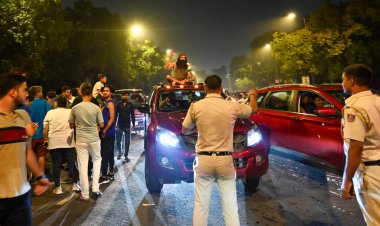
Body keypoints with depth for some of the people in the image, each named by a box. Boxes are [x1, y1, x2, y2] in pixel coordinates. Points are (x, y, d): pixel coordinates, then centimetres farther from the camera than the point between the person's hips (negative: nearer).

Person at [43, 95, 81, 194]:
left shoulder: (50, 113, 4)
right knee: (72, 162, 7)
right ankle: (75, 184, 7)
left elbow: (45, 129, 1)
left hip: (54, 142, 1)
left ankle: (58, 187, 8)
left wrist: (45, 139, 10)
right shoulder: (70, 112, 3)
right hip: (68, 141, 0)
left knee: (56, 164, 5)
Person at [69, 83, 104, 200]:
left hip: (81, 140, 0)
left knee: (83, 165, 6)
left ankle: (85, 194, 13)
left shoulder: (75, 108, -4)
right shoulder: (96, 108, -7)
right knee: (97, 160, 20)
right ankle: (95, 189, 13)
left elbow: (71, 125, 5)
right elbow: (101, 125, -1)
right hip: (94, 139, 0)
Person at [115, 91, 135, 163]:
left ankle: (126, 155, 13)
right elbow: (116, 115, 6)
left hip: (127, 126, 0)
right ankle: (120, 152, 31)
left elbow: (132, 115, 5)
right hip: (119, 125, 1)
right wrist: (115, 124, 1)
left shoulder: (130, 105, 3)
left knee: (127, 142, 3)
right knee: (118, 141, 5)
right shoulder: (119, 105, 4)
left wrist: (133, 124, 1)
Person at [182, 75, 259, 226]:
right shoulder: (232, 106, -3)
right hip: (225, 160, 0)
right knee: (230, 205, 10)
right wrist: (253, 95, 38)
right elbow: (254, 109, 17)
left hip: (204, 159, 0)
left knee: (201, 205, 9)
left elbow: (185, 131, 9)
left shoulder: (196, 106, -4)